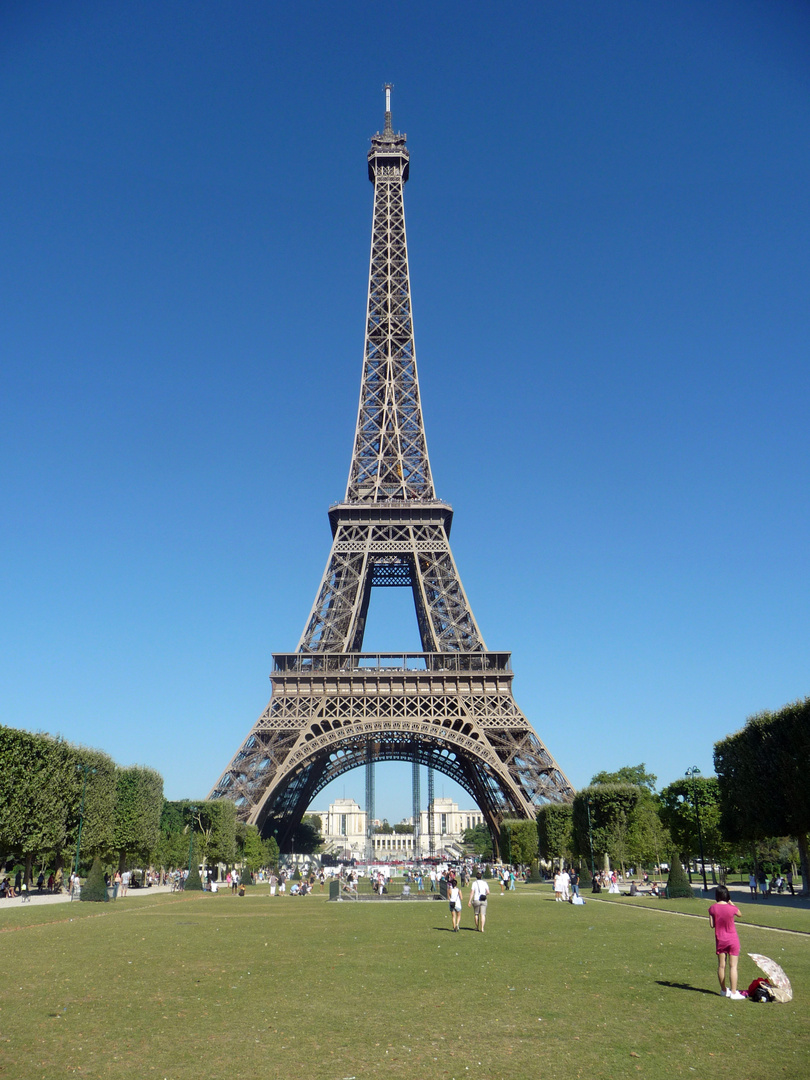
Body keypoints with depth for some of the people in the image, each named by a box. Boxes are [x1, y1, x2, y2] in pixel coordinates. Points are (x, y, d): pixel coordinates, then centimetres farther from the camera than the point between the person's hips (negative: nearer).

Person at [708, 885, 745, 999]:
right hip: (732, 940, -2)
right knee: (733, 966, 2)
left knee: (721, 966, 13)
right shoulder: (732, 908, -15)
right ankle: (733, 993, 2)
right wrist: (730, 903, 8)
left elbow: (712, 925, -6)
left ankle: (724, 990, 26)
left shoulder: (713, 908, -10)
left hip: (720, 940, 2)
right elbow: (740, 914, 7)